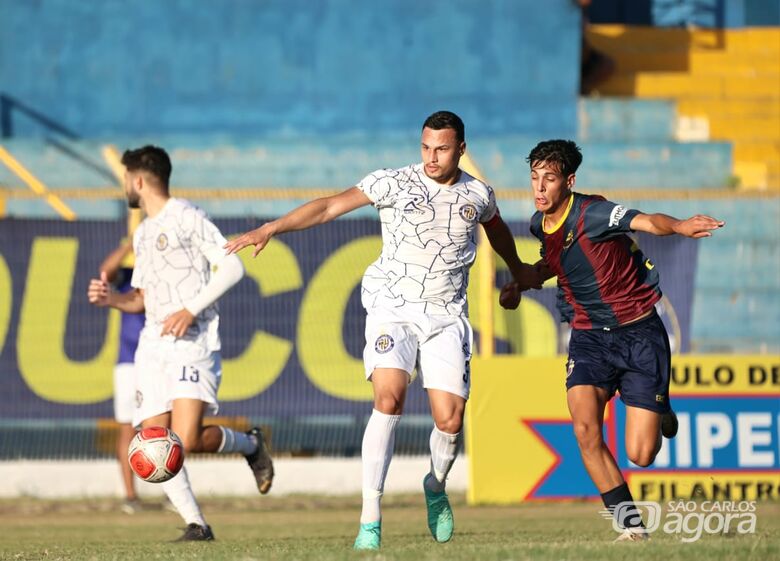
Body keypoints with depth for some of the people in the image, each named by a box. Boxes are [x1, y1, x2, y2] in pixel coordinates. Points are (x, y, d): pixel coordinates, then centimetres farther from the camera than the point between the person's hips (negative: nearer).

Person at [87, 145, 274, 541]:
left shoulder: (186, 218, -4)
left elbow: (232, 267, -10)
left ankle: (250, 444, 9)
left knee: (187, 440, -20)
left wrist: (191, 310, -17)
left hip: (193, 343, -8)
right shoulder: (142, 233, 22)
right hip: (153, 345, 8)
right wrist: (111, 298, 7)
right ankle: (196, 524, -2)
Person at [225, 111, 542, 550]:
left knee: (450, 421, -6)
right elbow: (330, 207, -9)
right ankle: (370, 518, -21)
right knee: (389, 399, -24)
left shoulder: (478, 195, 6)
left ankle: (437, 486, 30)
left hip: (447, 316, 3)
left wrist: (519, 271, 47)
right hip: (394, 308, -3)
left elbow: (496, 227, 30)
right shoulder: (393, 183, -4)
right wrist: (272, 228, -20)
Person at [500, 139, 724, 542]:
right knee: (585, 429, -20)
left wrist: (681, 227, -60)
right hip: (588, 337, 5)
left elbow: (646, 222, -39)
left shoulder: (591, 213, -20)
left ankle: (658, 410, 30)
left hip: (639, 332, -5)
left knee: (641, 455, -8)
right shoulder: (540, 225, 1)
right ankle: (629, 521, -7)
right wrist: (520, 283, 10)